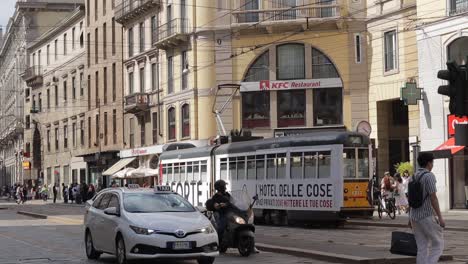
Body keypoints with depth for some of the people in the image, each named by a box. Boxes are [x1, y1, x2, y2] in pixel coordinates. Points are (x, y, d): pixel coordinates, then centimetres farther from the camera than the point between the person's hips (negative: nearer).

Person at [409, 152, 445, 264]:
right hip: (427, 217, -8)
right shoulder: (429, 176, -14)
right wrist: (440, 217, -16)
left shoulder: (413, 177, 12)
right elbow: (433, 198, -19)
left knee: (422, 248, 9)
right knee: (438, 245, 2)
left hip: (415, 217, 8)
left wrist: (411, 219, 21)